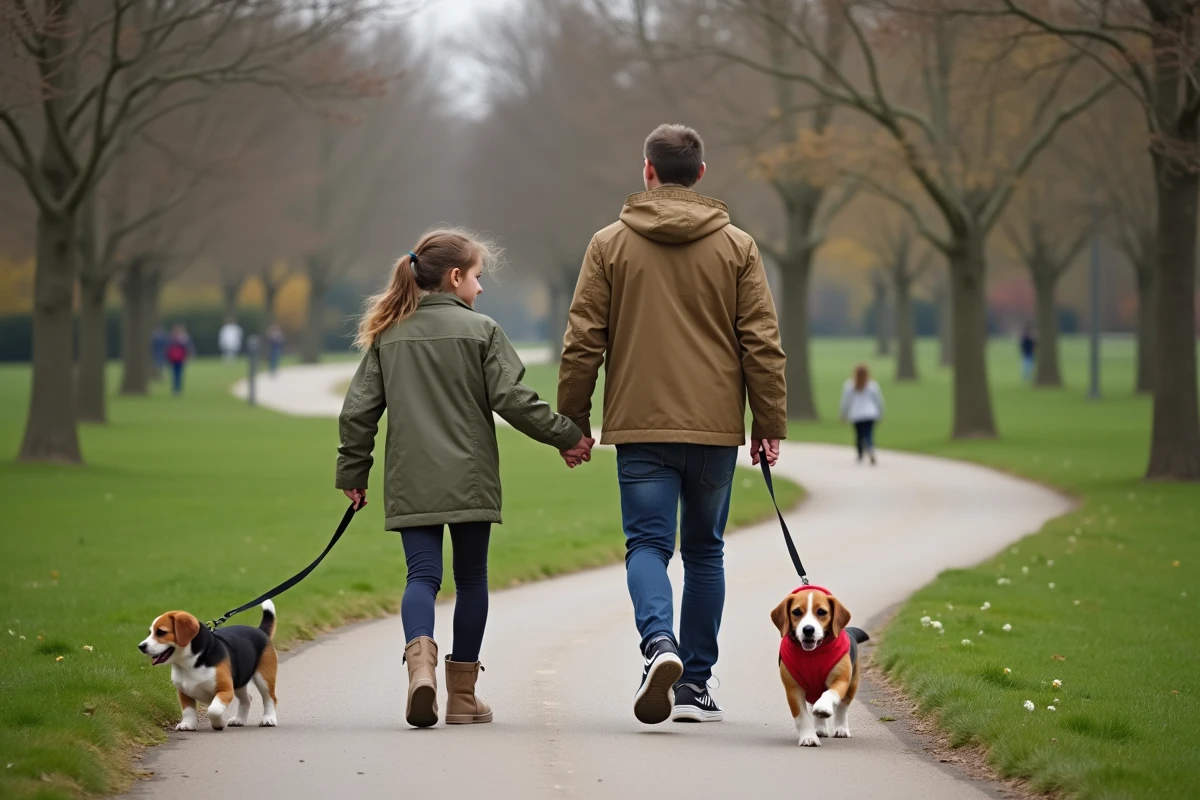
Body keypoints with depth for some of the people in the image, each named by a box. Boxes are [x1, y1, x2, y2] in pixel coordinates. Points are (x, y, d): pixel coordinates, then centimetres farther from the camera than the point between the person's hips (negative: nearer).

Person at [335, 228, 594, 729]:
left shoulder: (388, 335, 8)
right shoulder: (480, 331, -3)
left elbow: (359, 409, 7)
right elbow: (512, 399, -8)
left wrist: (352, 471, 15)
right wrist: (565, 436, 2)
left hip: (410, 482, 2)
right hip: (469, 478, -2)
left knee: (422, 575, 0)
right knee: (471, 577, 10)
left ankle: (420, 663, -29)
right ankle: (462, 692, 13)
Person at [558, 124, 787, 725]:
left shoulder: (610, 245, 2)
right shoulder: (736, 247, 4)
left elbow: (583, 341, 1)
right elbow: (762, 342, 1)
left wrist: (574, 419, 8)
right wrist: (769, 422, 7)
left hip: (640, 427, -1)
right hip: (716, 427, 1)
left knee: (647, 543, 0)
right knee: (704, 551, 11)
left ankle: (659, 642, -28)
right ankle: (694, 683, 11)